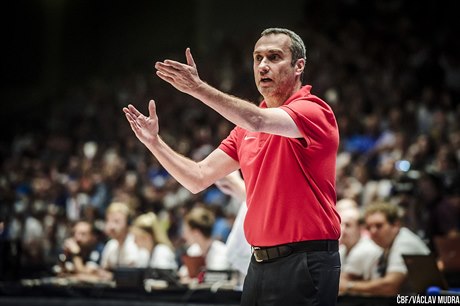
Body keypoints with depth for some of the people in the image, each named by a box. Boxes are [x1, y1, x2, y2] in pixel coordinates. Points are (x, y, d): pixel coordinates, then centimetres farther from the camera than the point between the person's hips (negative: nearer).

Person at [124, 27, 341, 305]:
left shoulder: (314, 110, -9)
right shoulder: (246, 128, 15)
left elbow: (259, 121, -29)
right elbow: (199, 178, 12)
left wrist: (199, 88, -30)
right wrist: (154, 142, 0)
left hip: (304, 264, -7)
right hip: (260, 264, 7)